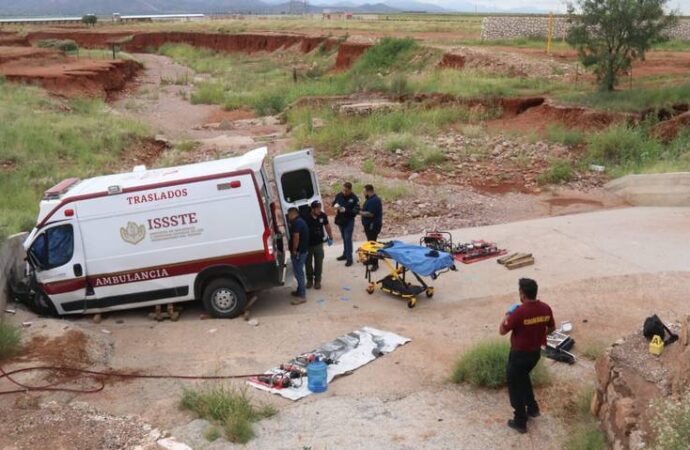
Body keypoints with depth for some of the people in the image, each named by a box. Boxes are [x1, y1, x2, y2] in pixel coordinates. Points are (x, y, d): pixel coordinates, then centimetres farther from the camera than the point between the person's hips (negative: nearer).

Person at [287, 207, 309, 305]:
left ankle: (302, 296, -8)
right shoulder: (301, 221, 16)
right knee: (299, 271, 20)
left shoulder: (296, 222, -17)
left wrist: (294, 250, -19)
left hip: (298, 252, -11)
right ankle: (300, 291, 31)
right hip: (303, 250, 11)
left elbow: (296, 237, -25)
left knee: (298, 272, -9)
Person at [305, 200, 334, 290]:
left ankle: (317, 281, 23)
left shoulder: (323, 215, -11)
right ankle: (309, 280, 31)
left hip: (319, 243, 2)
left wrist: (330, 237, 13)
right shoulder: (306, 218, -22)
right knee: (308, 263, 12)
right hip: (308, 244, -2)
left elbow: (327, 225, 7)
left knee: (319, 263, 7)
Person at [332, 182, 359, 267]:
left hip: (349, 221, -5)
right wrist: (335, 205, -15)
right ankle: (345, 254, 33)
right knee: (344, 238, 19)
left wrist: (345, 210, -30)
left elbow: (356, 210, -18)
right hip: (340, 220, 5)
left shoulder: (354, 198, -16)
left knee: (348, 239, -7)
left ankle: (349, 259, -2)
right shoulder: (339, 195, -3)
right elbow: (334, 203, 10)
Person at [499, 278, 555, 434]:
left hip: (519, 354, -6)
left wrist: (507, 315, -2)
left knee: (515, 386, 11)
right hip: (536, 352, 7)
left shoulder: (519, 312, -28)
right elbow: (552, 328, 9)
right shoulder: (545, 308, -8)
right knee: (523, 377, 32)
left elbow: (502, 331, -18)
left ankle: (520, 422, 18)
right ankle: (532, 408, 37)